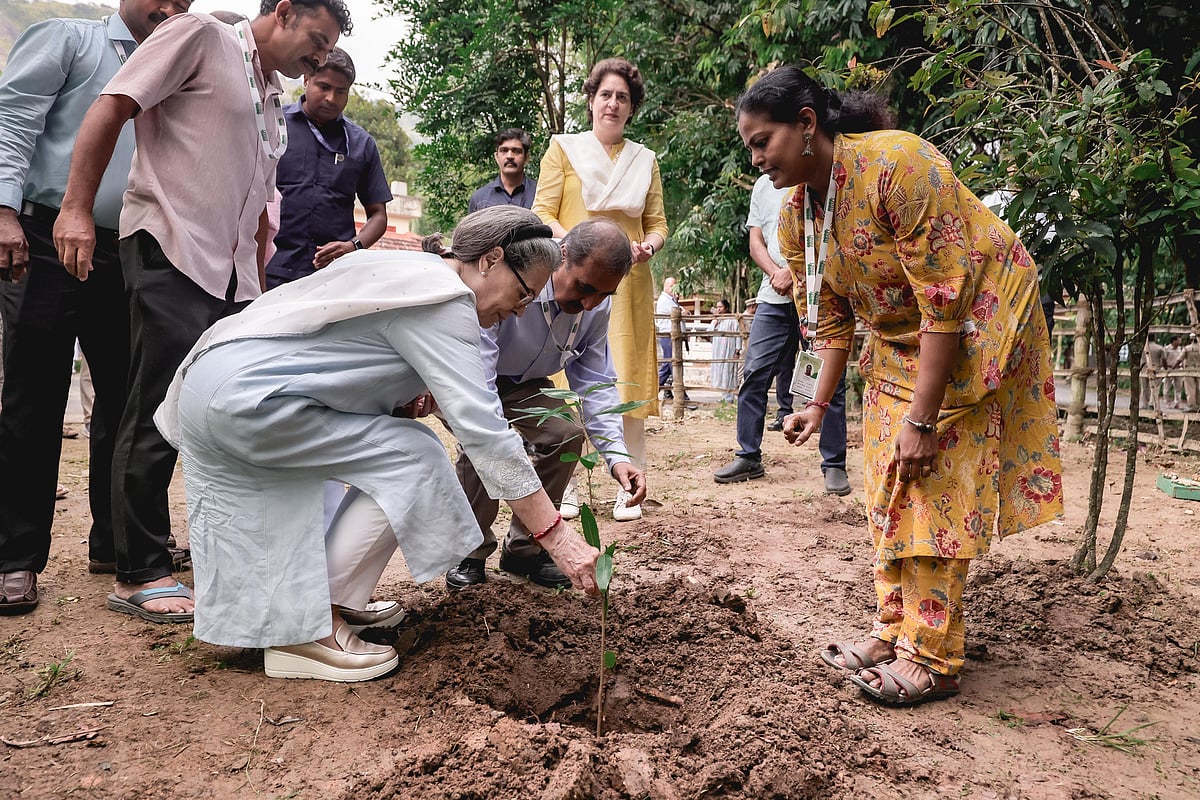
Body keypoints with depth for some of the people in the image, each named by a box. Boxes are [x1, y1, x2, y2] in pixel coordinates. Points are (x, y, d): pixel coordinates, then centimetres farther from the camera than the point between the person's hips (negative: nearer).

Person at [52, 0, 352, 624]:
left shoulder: (271, 105, 22)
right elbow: (110, 109, -7)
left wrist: (259, 286, 23)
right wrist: (76, 209, -14)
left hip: (233, 278, 8)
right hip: (171, 256, -8)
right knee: (157, 417, -6)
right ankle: (139, 577, 3)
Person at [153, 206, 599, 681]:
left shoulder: (410, 269, 16)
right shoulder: (444, 300, -14)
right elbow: (483, 431, -20)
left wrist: (405, 403, 5)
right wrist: (556, 537, -19)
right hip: (248, 398, -10)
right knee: (410, 459, -8)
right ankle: (309, 628, -5)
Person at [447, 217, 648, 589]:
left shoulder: (597, 304, -17)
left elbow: (595, 383, -11)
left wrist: (616, 454, -28)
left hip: (520, 383, 5)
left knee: (566, 433, -18)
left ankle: (523, 549, 0)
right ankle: (469, 552, -7)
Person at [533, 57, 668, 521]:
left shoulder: (644, 160, 18)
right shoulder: (563, 147, 10)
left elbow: (658, 222, 17)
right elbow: (542, 213, 2)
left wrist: (649, 246, -6)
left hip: (629, 284, 2)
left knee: (628, 380, -2)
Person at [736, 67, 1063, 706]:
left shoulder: (897, 163, -29)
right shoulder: (795, 216, -5)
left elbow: (946, 302, -29)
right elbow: (832, 318, 7)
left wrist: (922, 419, -28)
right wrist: (819, 404, 2)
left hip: (975, 322, -8)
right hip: (899, 337, 8)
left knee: (936, 486, -9)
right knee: (889, 486, 7)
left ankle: (931, 658, -1)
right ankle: (896, 629, 18)